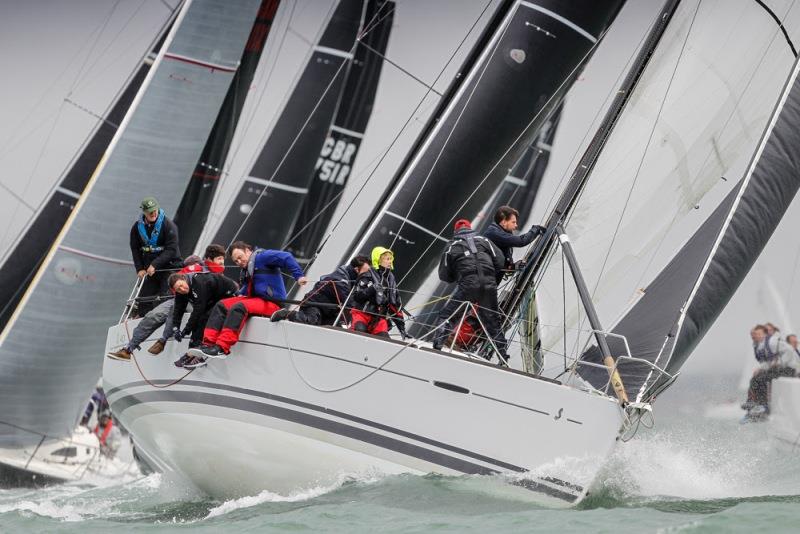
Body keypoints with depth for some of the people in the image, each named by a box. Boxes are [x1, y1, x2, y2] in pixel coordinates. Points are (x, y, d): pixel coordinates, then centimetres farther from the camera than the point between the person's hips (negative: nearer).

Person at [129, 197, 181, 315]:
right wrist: (139, 269, -3)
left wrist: (155, 264, -21)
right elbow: (135, 249, 8)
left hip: (168, 267, -4)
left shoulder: (169, 225, -11)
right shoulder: (137, 227, 4)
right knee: (144, 300, 4)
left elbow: (171, 250, -16)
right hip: (149, 269, 5)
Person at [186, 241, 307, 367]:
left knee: (239, 307, -32)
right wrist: (242, 294, 0)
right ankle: (208, 345, -18)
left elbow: (286, 258, -17)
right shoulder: (246, 270, 22)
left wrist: (298, 276, -25)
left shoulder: (261, 257, -6)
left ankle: (221, 348, -38)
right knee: (221, 305, -5)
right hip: (255, 299, 9)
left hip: (272, 303, -9)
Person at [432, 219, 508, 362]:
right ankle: (503, 355, 17)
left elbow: (443, 275, 11)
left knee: (445, 315, 7)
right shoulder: (483, 239, 17)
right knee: (493, 320, 16)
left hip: (468, 285, -3)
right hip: (489, 284, 3)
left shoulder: (452, 245, 12)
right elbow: (500, 262, 9)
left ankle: (437, 345, -10)